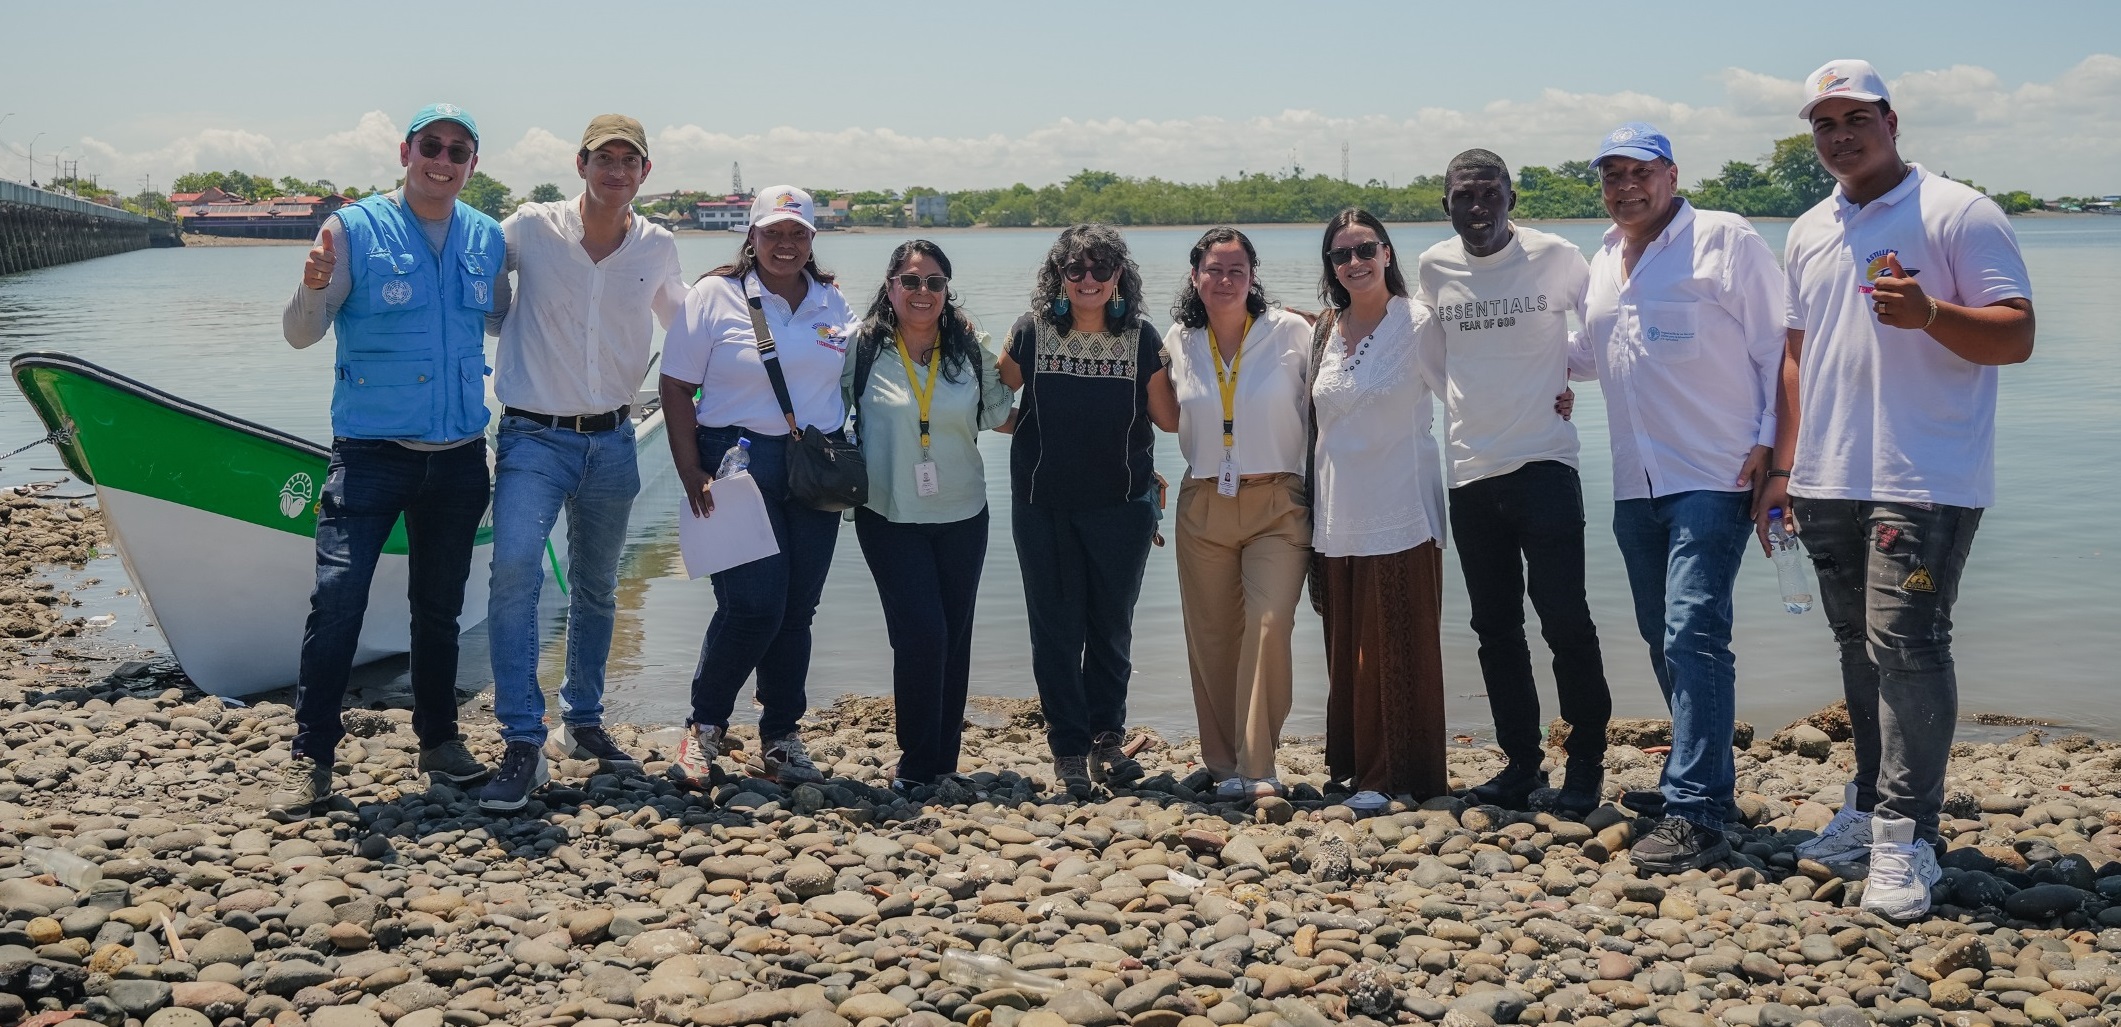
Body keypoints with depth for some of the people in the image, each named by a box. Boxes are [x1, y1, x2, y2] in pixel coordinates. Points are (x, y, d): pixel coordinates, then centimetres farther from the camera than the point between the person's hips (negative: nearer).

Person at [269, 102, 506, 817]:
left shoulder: (487, 238, 7)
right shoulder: (354, 228, -5)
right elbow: (300, 335, -8)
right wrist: (313, 288, -28)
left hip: (458, 456, 4)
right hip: (370, 454, -4)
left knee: (440, 607, 13)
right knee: (337, 598, -11)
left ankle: (439, 739, 26)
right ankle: (311, 756, -2)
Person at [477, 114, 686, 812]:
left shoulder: (658, 249, 3)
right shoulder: (529, 229, -5)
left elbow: (682, 321, 22)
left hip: (611, 440, 4)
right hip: (534, 437, -4)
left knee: (597, 590, 14)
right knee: (515, 572, -22)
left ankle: (582, 722, 32)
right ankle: (523, 746, -18)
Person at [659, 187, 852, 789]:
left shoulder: (832, 304, 12)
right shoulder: (715, 295, -1)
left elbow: (847, 384, 18)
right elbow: (676, 388, -3)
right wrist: (692, 474, -11)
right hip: (738, 462, -4)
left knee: (797, 610, 6)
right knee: (752, 604, -13)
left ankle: (781, 738, 19)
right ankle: (705, 726, 8)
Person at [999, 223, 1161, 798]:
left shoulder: (1142, 339, -2)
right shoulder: (1031, 333, -3)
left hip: (1121, 505, 0)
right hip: (1044, 507, 0)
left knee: (1112, 627, 9)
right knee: (1056, 629, 4)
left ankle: (1106, 738, 24)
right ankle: (1068, 749, 14)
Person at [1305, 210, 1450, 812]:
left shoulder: (1419, 324, -5)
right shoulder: (1324, 330, 9)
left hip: (1400, 513, -5)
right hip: (1337, 516, 5)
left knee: (1399, 646, -1)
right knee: (1346, 646, 9)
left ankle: (1396, 774, 7)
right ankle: (1355, 765, 21)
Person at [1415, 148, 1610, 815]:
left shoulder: (1554, 257, -5)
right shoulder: (1433, 268, 5)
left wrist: (1565, 373, 1)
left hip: (1543, 463, -4)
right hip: (1471, 471, 4)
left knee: (1564, 618, -7)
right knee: (1495, 629, 9)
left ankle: (1586, 760, 8)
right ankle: (1521, 762, 21)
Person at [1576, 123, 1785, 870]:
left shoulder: (1726, 240, -2)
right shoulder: (1602, 261, 17)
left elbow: (1778, 347, -5)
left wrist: (1769, 444, -12)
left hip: (1714, 478, -7)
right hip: (1635, 486, 7)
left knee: (1693, 635, -15)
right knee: (1665, 641, 12)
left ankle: (1694, 815, -15)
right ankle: (1705, 777, 26)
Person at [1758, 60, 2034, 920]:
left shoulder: (1957, 213, -4)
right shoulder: (1806, 235, 16)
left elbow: (2016, 335, -9)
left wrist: (1930, 313, -27)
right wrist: (1783, 468, 16)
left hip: (1924, 482, -6)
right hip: (1827, 483, 7)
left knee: (1907, 646, -12)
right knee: (1859, 648, 13)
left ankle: (1905, 838, -7)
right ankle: (1871, 805, 24)